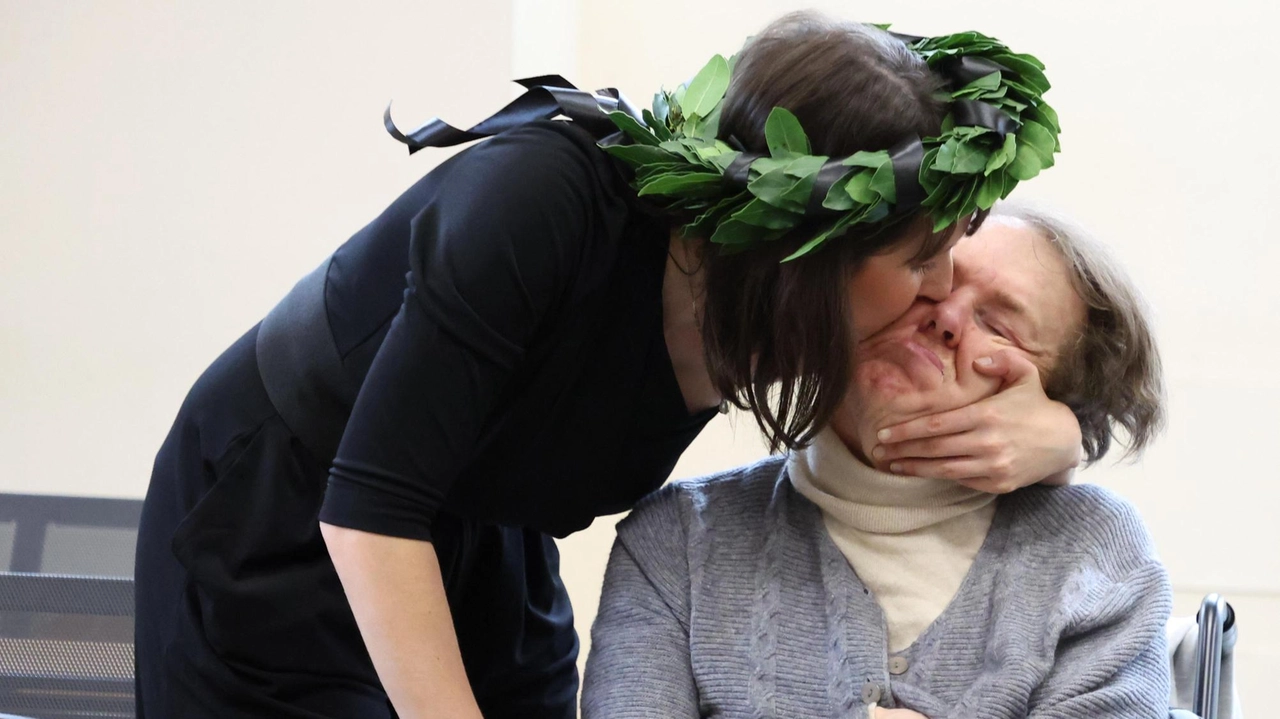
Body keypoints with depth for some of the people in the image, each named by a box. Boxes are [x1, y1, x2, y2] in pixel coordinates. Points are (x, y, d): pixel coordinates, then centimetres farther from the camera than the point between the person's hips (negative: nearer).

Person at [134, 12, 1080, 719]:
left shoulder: (778, 308, -17)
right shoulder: (549, 195, -36)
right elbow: (370, 506, -33)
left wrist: (1049, 434, -25)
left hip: (488, 562, 6)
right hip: (276, 538, -5)